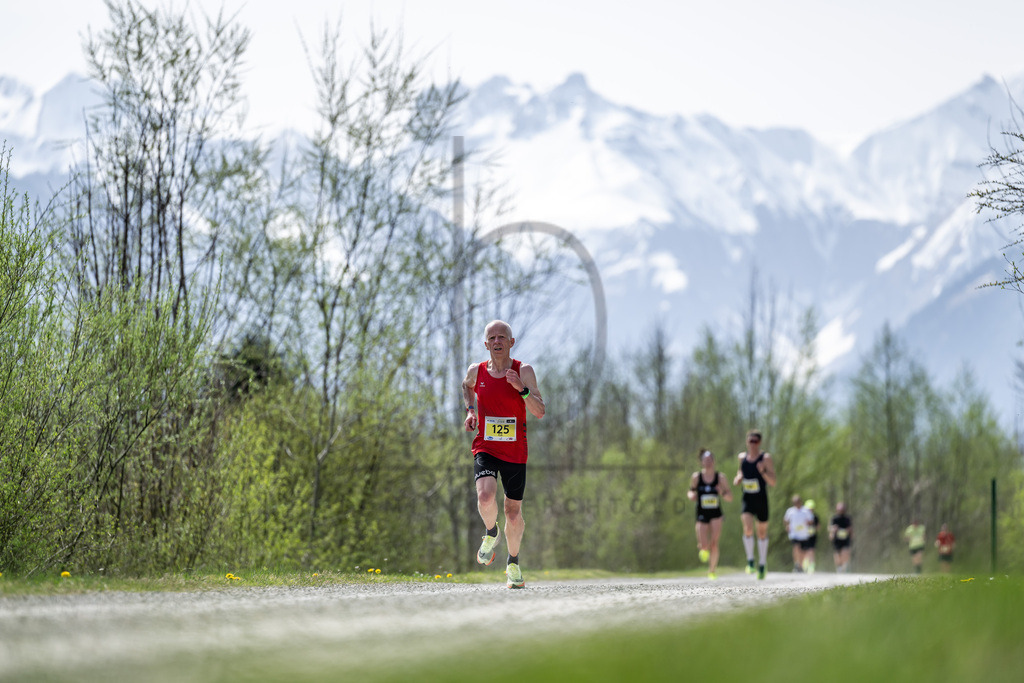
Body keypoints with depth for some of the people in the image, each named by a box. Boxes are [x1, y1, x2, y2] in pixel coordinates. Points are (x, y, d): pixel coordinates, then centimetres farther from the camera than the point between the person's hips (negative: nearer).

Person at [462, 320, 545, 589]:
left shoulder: (524, 371, -6)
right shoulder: (476, 372, 0)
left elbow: (539, 413, -12)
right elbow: (466, 385, 26)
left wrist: (522, 389, -27)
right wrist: (470, 410, 10)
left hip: (515, 452, 0)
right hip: (485, 448, 0)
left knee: (513, 512, 8)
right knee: (486, 496, -27)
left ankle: (513, 563, 33)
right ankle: (490, 532, 6)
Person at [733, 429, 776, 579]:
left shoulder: (766, 458, -7)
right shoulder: (742, 457, 6)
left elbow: (773, 482, -9)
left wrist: (763, 472, -26)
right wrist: (737, 479, 0)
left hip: (761, 500, -2)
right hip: (747, 500, 2)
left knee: (762, 532, 10)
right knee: (748, 529, -21)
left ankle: (762, 565, 24)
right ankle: (750, 561, -12)